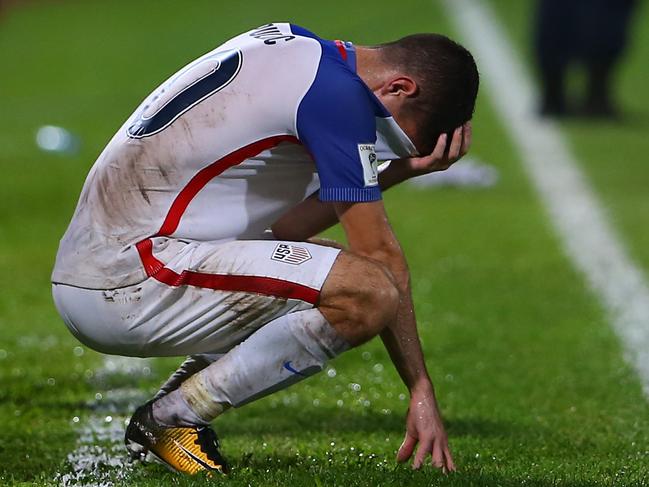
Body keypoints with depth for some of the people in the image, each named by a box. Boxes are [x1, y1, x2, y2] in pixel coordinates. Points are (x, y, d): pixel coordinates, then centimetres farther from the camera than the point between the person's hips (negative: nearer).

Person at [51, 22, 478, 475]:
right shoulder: (338, 92, -12)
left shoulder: (289, 44, 16)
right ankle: (172, 419, -8)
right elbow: (380, 255, -9)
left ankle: (163, 413, 11)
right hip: (131, 284, -10)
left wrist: (400, 170, 9)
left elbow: (277, 227, 16)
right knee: (368, 291, -19)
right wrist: (422, 390, -3)